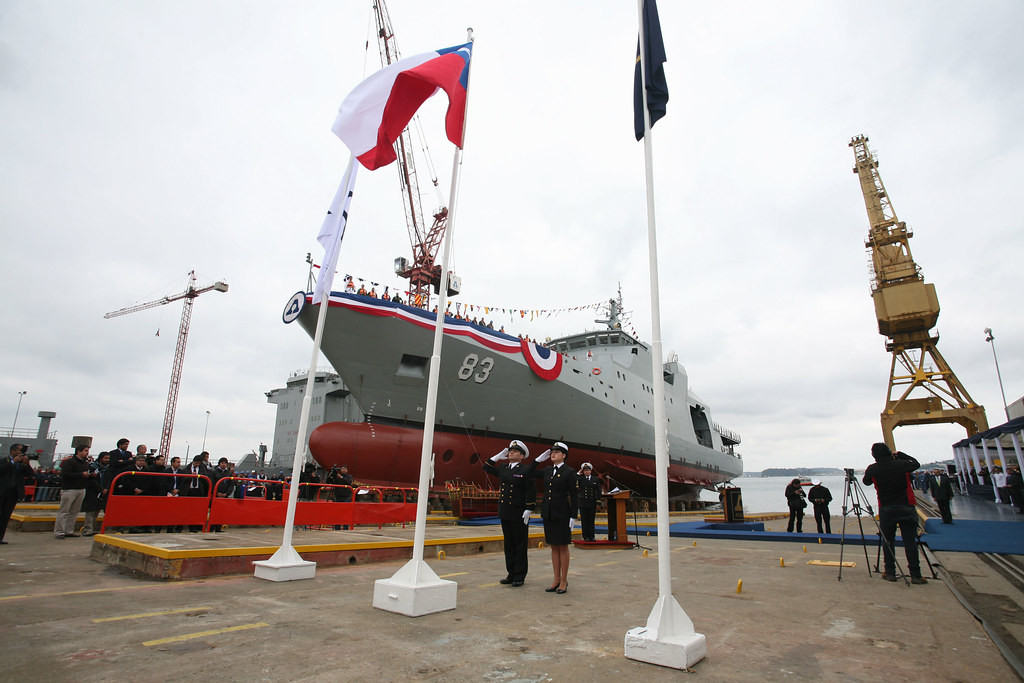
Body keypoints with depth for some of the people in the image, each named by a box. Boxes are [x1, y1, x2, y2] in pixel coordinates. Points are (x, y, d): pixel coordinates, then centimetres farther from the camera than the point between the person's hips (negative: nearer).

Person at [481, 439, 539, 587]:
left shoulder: (526, 470, -8)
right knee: (509, 544, 13)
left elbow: (531, 492, -11)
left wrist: (528, 510, -15)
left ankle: (520, 576, 14)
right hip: (505, 513, 6)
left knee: (520, 545, 4)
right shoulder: (503, 468, 10)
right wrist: (498, 456, 12)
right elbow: (486, 467, 22)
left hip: (519, 514, -6)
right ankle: (511, 574, 24)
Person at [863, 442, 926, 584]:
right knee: (910, 541, 5)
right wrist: (899, 454, 23)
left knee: (887, 541, 8)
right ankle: (915, 575, 7)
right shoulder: (902, 464, -4)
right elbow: (916, 463, 18)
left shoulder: (872, 469, -5)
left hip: (886, 509, -1)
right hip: (907, 508, 1)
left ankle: (890, 572, 10)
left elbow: (866, 482, 13)